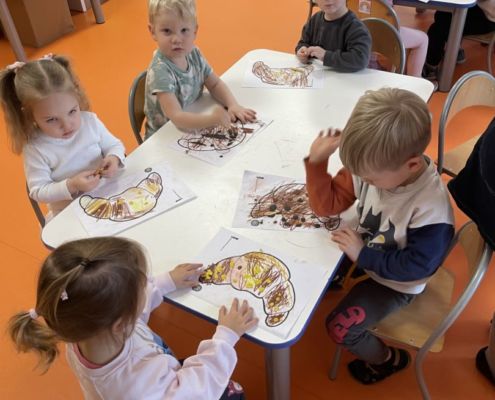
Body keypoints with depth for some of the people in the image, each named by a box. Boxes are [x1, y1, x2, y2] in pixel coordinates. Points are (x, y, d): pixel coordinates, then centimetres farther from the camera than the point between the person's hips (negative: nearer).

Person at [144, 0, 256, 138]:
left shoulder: (194, 54, -5)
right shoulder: (160, 71, -26)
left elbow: (215, 84, 5)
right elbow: (177, 117, -33)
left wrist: (233, 105, -13)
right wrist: (213, 119, -48)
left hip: (194, 126, 7)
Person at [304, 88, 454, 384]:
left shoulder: (431, 209, -36)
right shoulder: (376, 167, -22)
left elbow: (416, 266, -26)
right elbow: (328, 204, -14)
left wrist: (362, 255, -28)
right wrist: (316, 162, -29)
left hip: (394, 282, -6)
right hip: (365, 251, 6)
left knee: (341, 328, -8)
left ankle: (388, 359, 22)